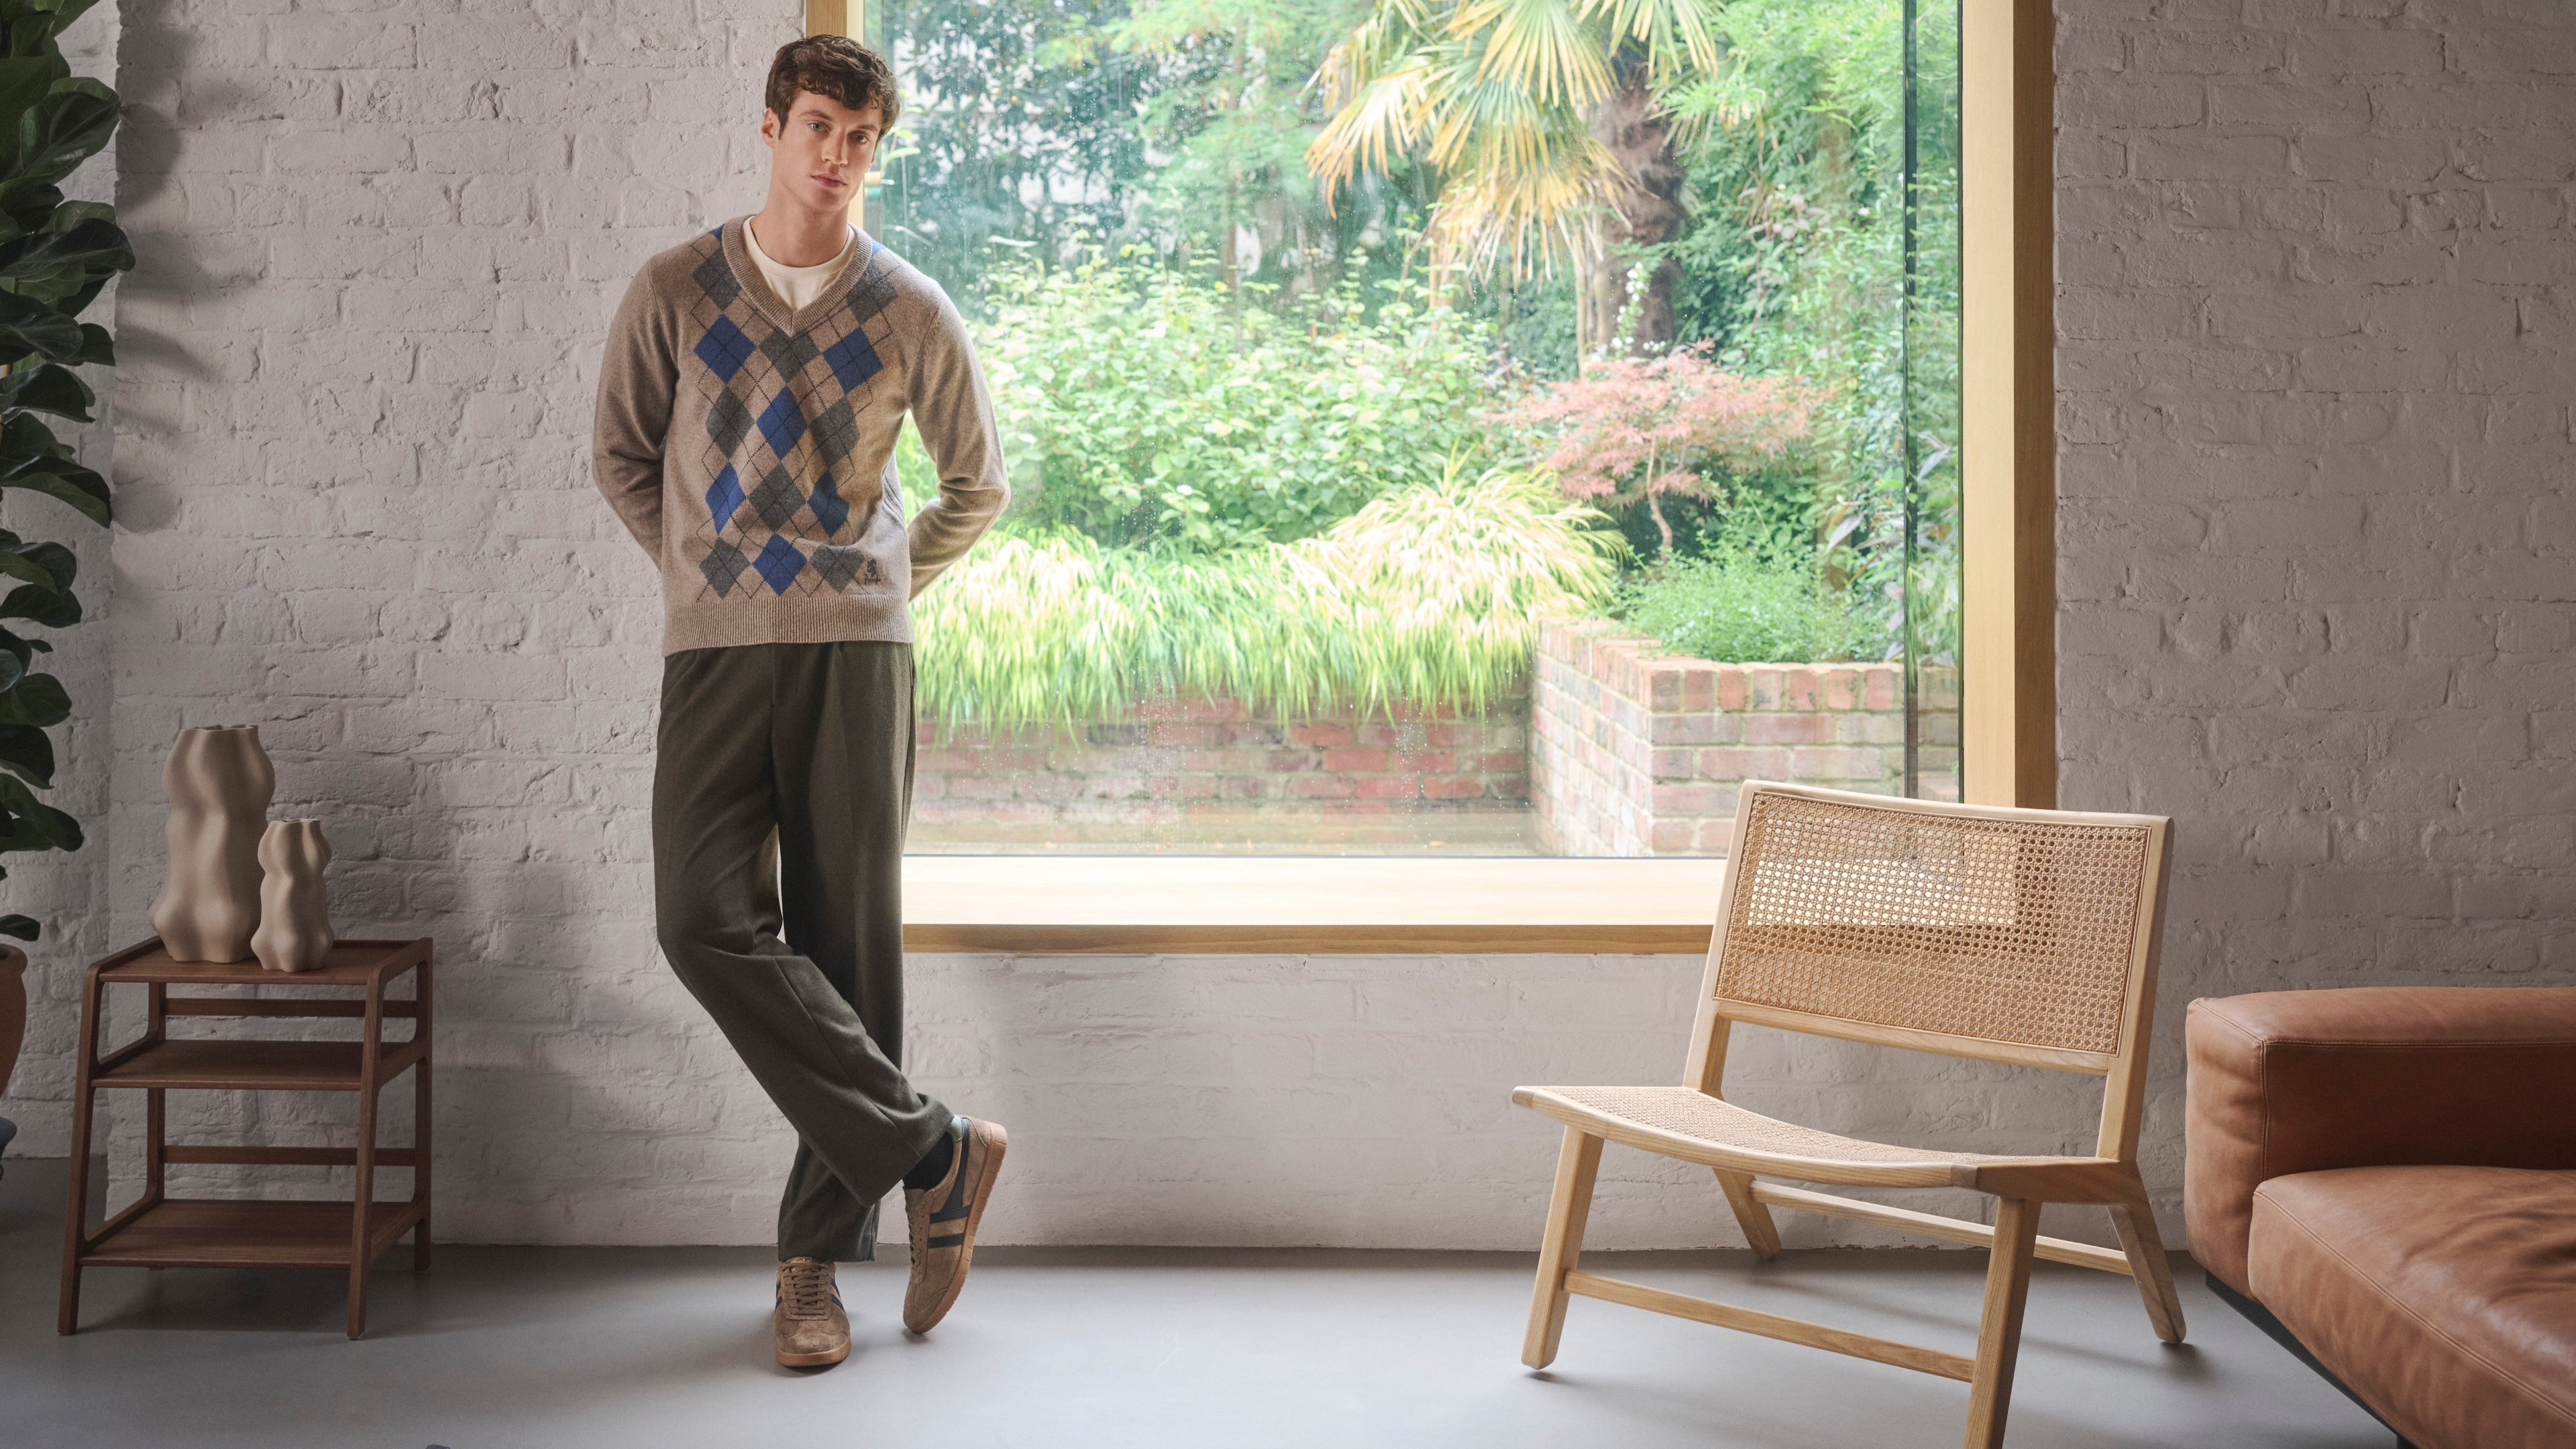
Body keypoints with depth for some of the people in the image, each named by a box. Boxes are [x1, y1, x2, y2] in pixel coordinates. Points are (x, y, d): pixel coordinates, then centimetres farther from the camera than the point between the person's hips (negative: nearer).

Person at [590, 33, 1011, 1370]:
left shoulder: (911, 312, 6)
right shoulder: (676, 291, 7)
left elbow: (976, 484, 18)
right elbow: (619, 453, 19)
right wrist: (703, 571, 13)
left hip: (856, 656, 0)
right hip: (714, 654, 1)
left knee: (848, 949, -1)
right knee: (707, 921, -17)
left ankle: (816, 1252, 9)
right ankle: (933, 1151, -7)